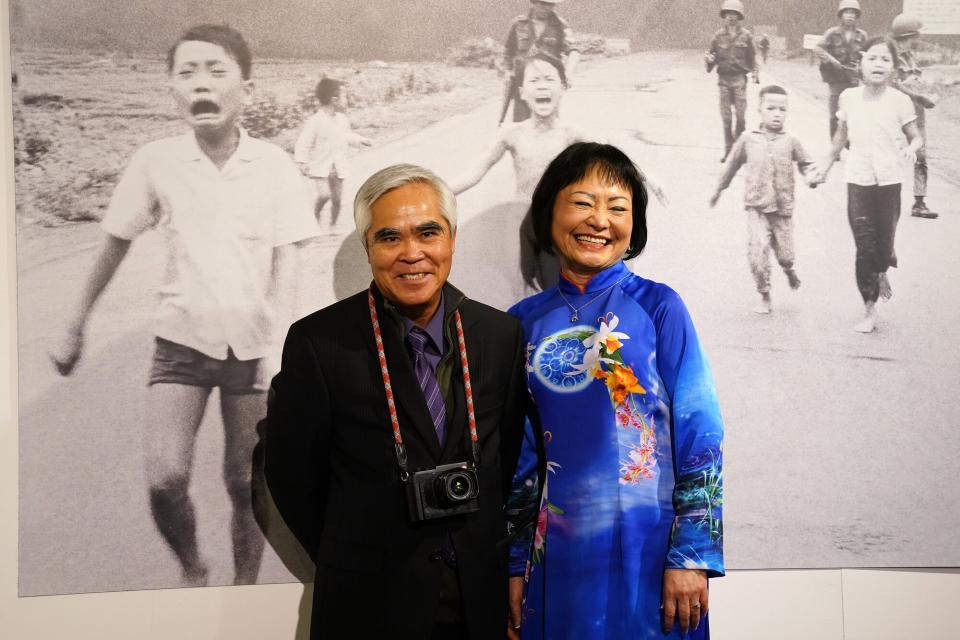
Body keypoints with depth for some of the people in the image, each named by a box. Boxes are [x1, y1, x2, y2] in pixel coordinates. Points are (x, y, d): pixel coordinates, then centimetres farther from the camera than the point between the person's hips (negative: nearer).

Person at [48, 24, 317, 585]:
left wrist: (277, 347, -20)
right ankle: (193, 571, 19)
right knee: (165, 480, -10)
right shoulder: (155, 163, -6)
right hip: (182, 341, 1)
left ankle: (246, 586, 30)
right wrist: (76, 327, 12)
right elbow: (116, 246, 6)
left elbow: (286, 263, -10)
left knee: (245, 483, 7)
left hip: (251, 345, 0)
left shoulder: (274, 166, -9)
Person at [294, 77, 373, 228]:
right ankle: (315, 219, 4)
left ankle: (333, 225, 23)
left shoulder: (342, 120, 6)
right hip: (320, 168, -5)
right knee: (324, 194, -21)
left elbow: (348, 137, 26)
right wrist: (302, 162, -24)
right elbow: (303, 144, -14)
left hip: (338, 168, 5)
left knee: (336, 198, 5)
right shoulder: (314, 122, -14)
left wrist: (361, 140, 16)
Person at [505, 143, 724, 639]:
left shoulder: (658, 307, -4)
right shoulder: (524, 322, 4)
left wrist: (692, 555, -10)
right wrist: (515, 565, 8)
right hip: (555, 558, 3)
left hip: (648, 553, -2)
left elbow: (699, 437, -5)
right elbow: (518, 454, 8)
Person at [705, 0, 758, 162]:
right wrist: (709, 59, -11)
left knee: (740, 115, -5)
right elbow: (713, 56, 11)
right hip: (723, 79, 1)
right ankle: (728, 150, 8)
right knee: (725, 117, 2)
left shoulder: (745, 36, 2)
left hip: (739, 78, -1)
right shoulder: (718, 36, 4)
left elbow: (752, 57, 8)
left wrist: (755, 72, -4)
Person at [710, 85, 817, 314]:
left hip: (783, 209, 1)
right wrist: (718, 189, 21)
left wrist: (811, 174, -12)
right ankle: (764, 297, 6)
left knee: (785, 254, 6)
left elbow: (805, 163, 11)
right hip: (756, 207, -1)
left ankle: (789, 270, 44)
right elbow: (732, 164, 12)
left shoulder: (790, 142, 0)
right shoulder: (748, 140, -1)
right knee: (758, 252, -12)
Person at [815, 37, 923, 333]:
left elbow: (916, 136, 1)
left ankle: (882, 273, 44)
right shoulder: (849, 97, -2)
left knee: (885, 242, 6)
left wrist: (911, 148, -21)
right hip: (858, 179, 1)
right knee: (864, 247, 0)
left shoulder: (899, 101, -7)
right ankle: (870, 310, 12)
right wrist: (828, 162, 21)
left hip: (889, 180, 0)